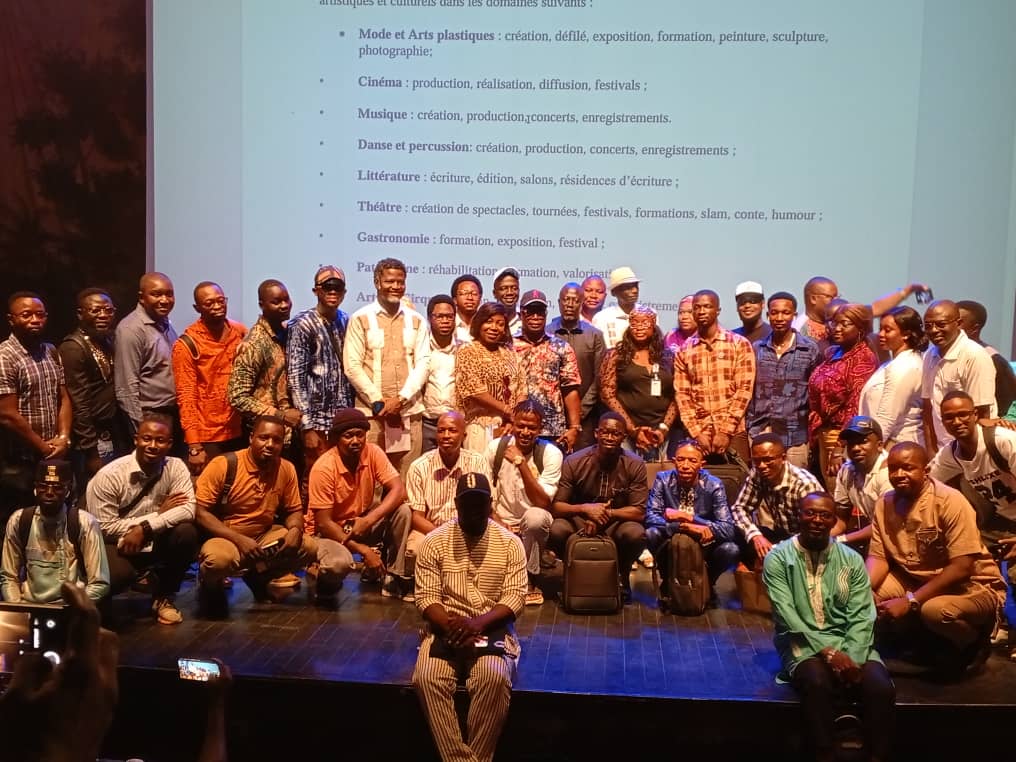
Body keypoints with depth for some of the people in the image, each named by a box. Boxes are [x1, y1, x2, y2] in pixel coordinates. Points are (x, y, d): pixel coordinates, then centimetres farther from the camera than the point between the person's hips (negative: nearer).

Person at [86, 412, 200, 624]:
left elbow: (188, 510, -18)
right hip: (119, 546, -3)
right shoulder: (109, 475, -15)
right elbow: (105, 527, -16)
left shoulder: (176, 467, -7)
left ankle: (164, 597, -2)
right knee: (118, 575, -36)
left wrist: (145, 528, -29)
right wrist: (158, 514, -16)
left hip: (156, 543, 3)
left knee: (186, 533, -27)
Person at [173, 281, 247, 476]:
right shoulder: (187, 344, -9)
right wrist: (194, 446, -16)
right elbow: (186, 396, -11)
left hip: (239, 432, 4)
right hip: (207, 437, -4)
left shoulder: (241, 332, 3)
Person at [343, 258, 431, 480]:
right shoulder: (361, 319, 3)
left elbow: (423, 364, 4)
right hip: (371, 411, -2)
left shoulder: (417, 321, 12)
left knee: (407, 480, 2)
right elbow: (352, 366, -2)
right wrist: (378, 403, -9)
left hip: (409, 411, 2)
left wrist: (401, 399, -9)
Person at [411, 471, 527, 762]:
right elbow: (426, 597, -1)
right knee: (427, 677, -28)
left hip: (492, 627, -1)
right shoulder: (434, 541, 2)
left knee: (494, 677, -32)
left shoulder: (510, 543, 2)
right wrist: (451, 626, -20)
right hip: (446, 627, 1)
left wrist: (479, 623, -21)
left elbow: (515, 597, -4)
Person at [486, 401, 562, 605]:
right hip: (501, 523, 2)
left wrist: (521, 463, -29)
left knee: (535, 516, -37)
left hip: (535, 527, -1)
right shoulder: (495, 448, -5)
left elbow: (542, 503, -21)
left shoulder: (551, 454, -12)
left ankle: (531, 581, -13)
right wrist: (498, 524, -16)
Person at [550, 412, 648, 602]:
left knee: (636, 534, -33)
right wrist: (585, 509, -32)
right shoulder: (573, 462, -11)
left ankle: (622, 577, 1)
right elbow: (555, 507, -13)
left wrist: (606, 513, -28)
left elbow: (639, 512, -12)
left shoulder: (635, 465, -11)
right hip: (579, 524, 0)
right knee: (556, 530, -32)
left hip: (616, 526, 0)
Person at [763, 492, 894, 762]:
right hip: (803, 645, -3)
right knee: (818, 683, -35)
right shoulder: (778, 558, -2)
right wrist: (828, 653, -22)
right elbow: (788, 617, -11)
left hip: (848, 645, 3)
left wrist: (852, 658, -17)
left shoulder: (851, 560, 9)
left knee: (881, 688, -26)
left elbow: (861, 617, 0)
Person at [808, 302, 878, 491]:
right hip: (824, 435, 8)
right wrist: (816, 433, 12)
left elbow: (856, 407, -19)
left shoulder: (863, 359, -13)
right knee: (831, 494, 15)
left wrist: (840, 450, -20)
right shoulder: (832, 353, 11)